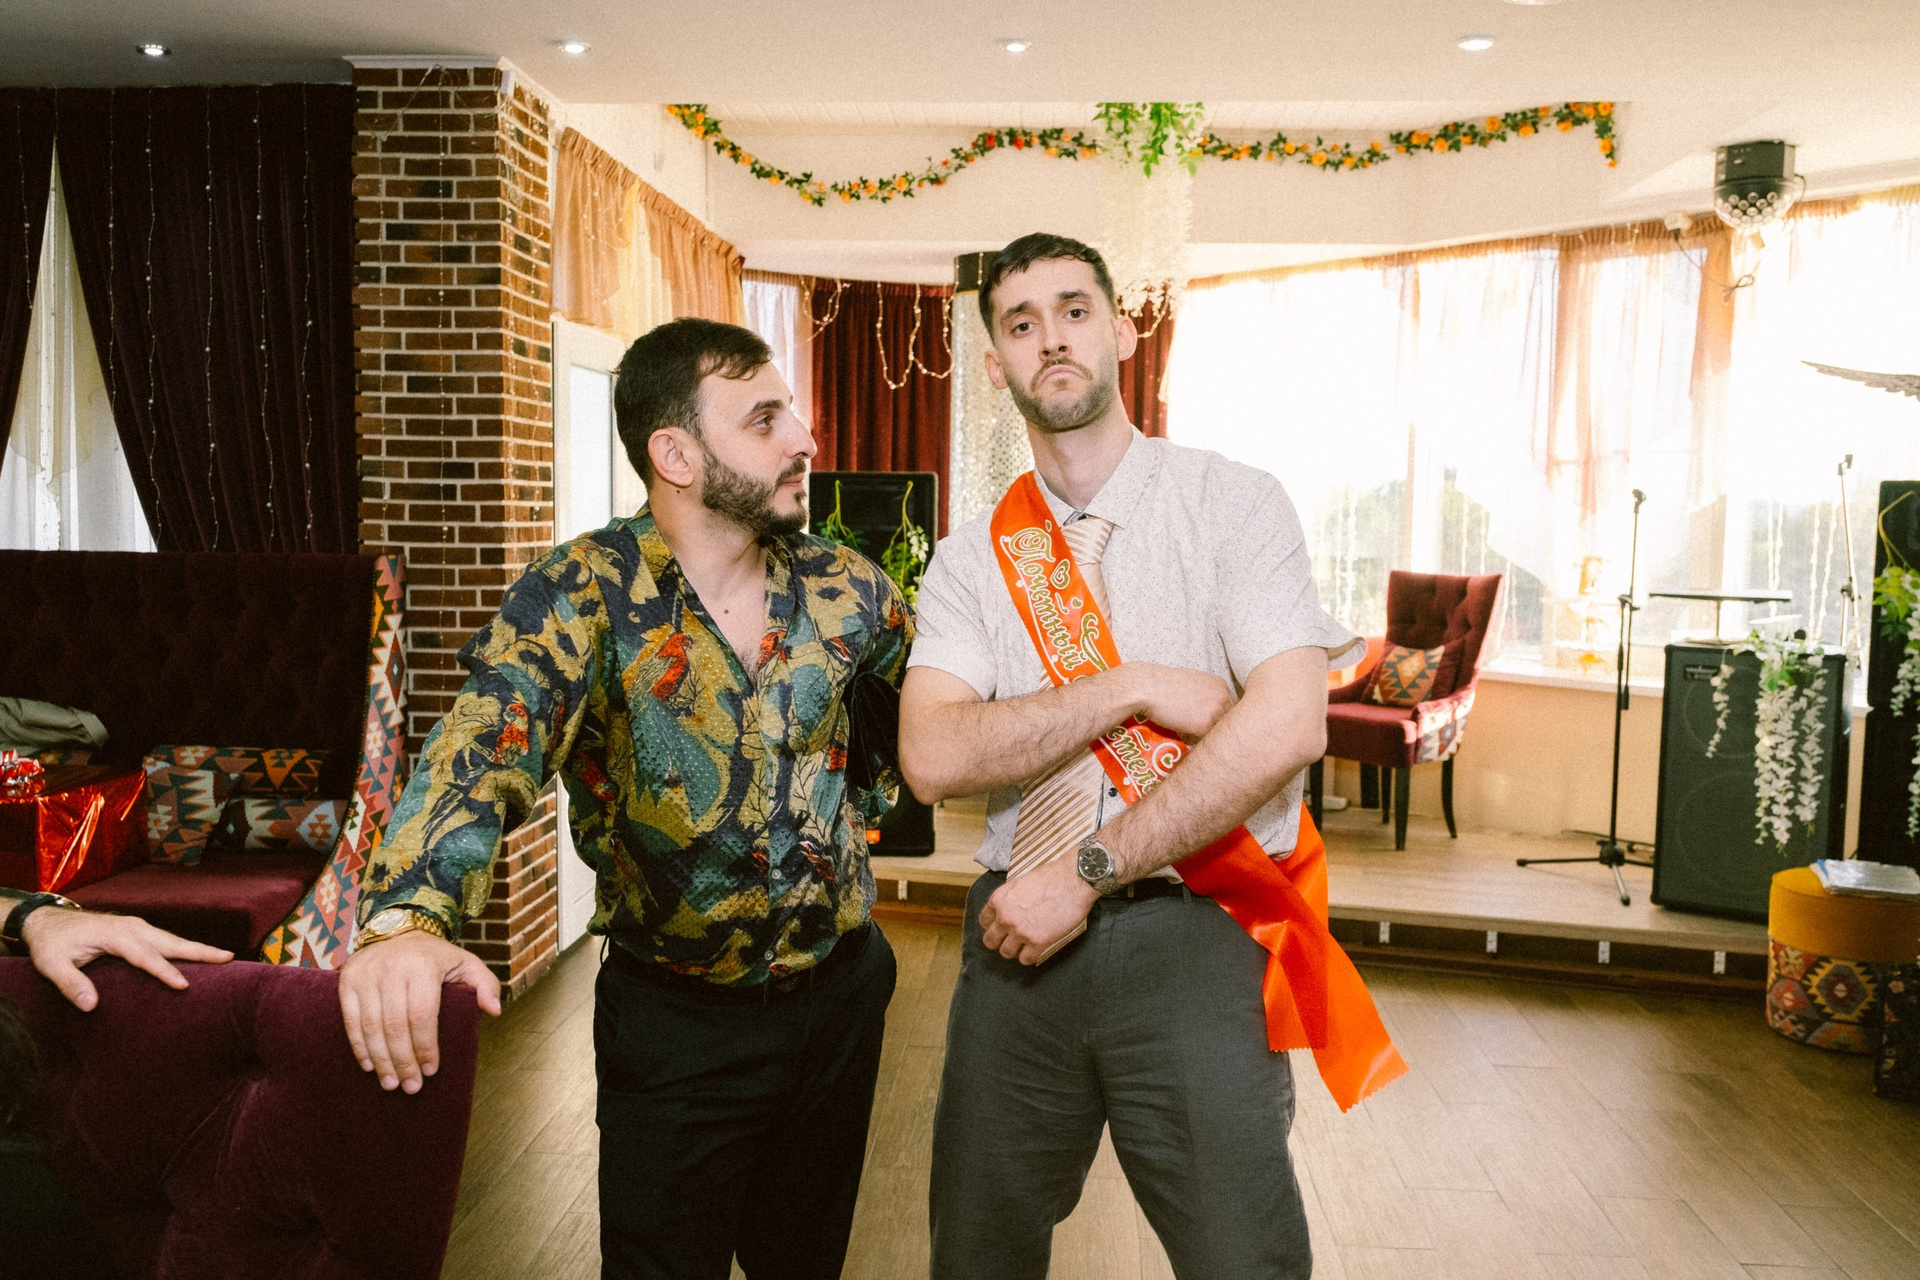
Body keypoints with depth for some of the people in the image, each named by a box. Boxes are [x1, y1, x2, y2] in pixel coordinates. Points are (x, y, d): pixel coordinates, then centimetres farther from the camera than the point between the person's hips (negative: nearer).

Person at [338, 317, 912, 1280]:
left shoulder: (843, 586, -4)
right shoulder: (582, 598, -17)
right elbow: (484, 749, -34)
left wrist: (861, 810, 4)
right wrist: (406, 920, -48)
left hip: (840, 991, 4)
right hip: (676, 1019, -4)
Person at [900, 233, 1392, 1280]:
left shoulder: (1236, 506, -3)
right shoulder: (970, 560, 5)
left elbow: (1287, 726, -16)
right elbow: (934, 757, -9)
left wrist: (1089, 872, -16)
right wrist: (1134, 689, -16)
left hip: (1189, 939, -3)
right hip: (1019, 935, 3)